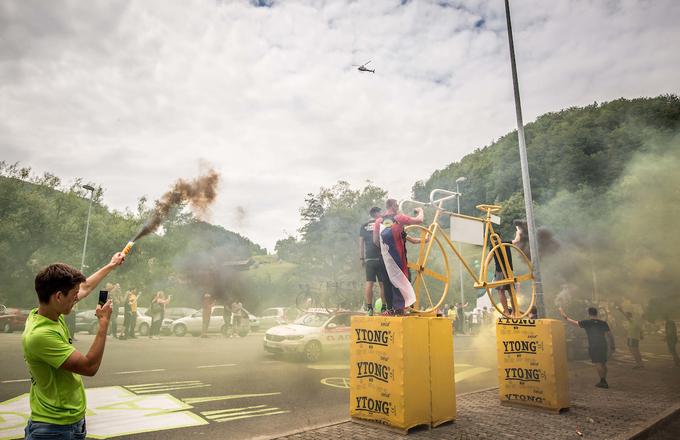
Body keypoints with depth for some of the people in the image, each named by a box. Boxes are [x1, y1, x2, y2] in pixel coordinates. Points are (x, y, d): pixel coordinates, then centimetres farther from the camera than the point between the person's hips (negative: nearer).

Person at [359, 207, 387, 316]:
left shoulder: (364, 226, 10)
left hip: (369, 258, 2)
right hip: (381, 258, -2)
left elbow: (361, 243, 8)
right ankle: (384, 308, 6)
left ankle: (369, 308, -2)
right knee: (383, 284, 3)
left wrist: (361, 258, 12)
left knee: (369, 283, 0)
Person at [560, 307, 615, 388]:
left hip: (593, 346, -6)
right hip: (603, 345, 6)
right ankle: (604, 381, 19)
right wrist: (612, 346, 18)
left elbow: (573, 322, -9)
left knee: (598, 363, -4)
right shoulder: (603, 323, 7)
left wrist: (565, 316, 0)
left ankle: (603, 381, -5)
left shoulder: (587, 322, -7)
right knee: (603, 363, 13)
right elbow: (609, 335, 9)